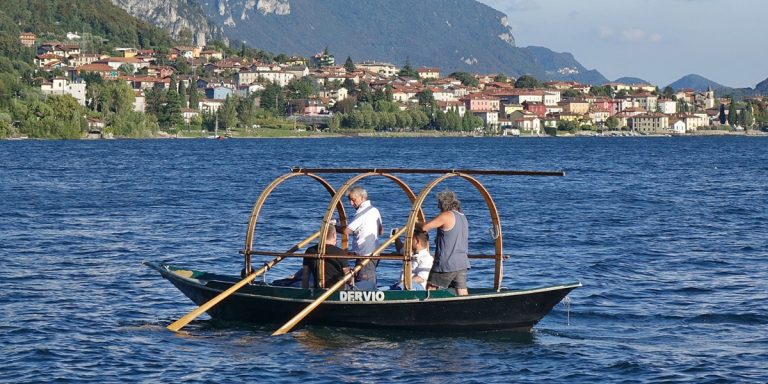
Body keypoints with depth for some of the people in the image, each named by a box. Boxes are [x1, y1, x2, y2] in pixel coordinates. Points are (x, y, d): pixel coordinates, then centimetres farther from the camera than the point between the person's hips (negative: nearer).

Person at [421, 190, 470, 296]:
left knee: (430, 289, 7)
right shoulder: (463, 217, 14)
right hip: (462, 263, 7)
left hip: (446, 264, -7)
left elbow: (425, 227, -13)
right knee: (463, 295, 2)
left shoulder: (446, 216, -12)